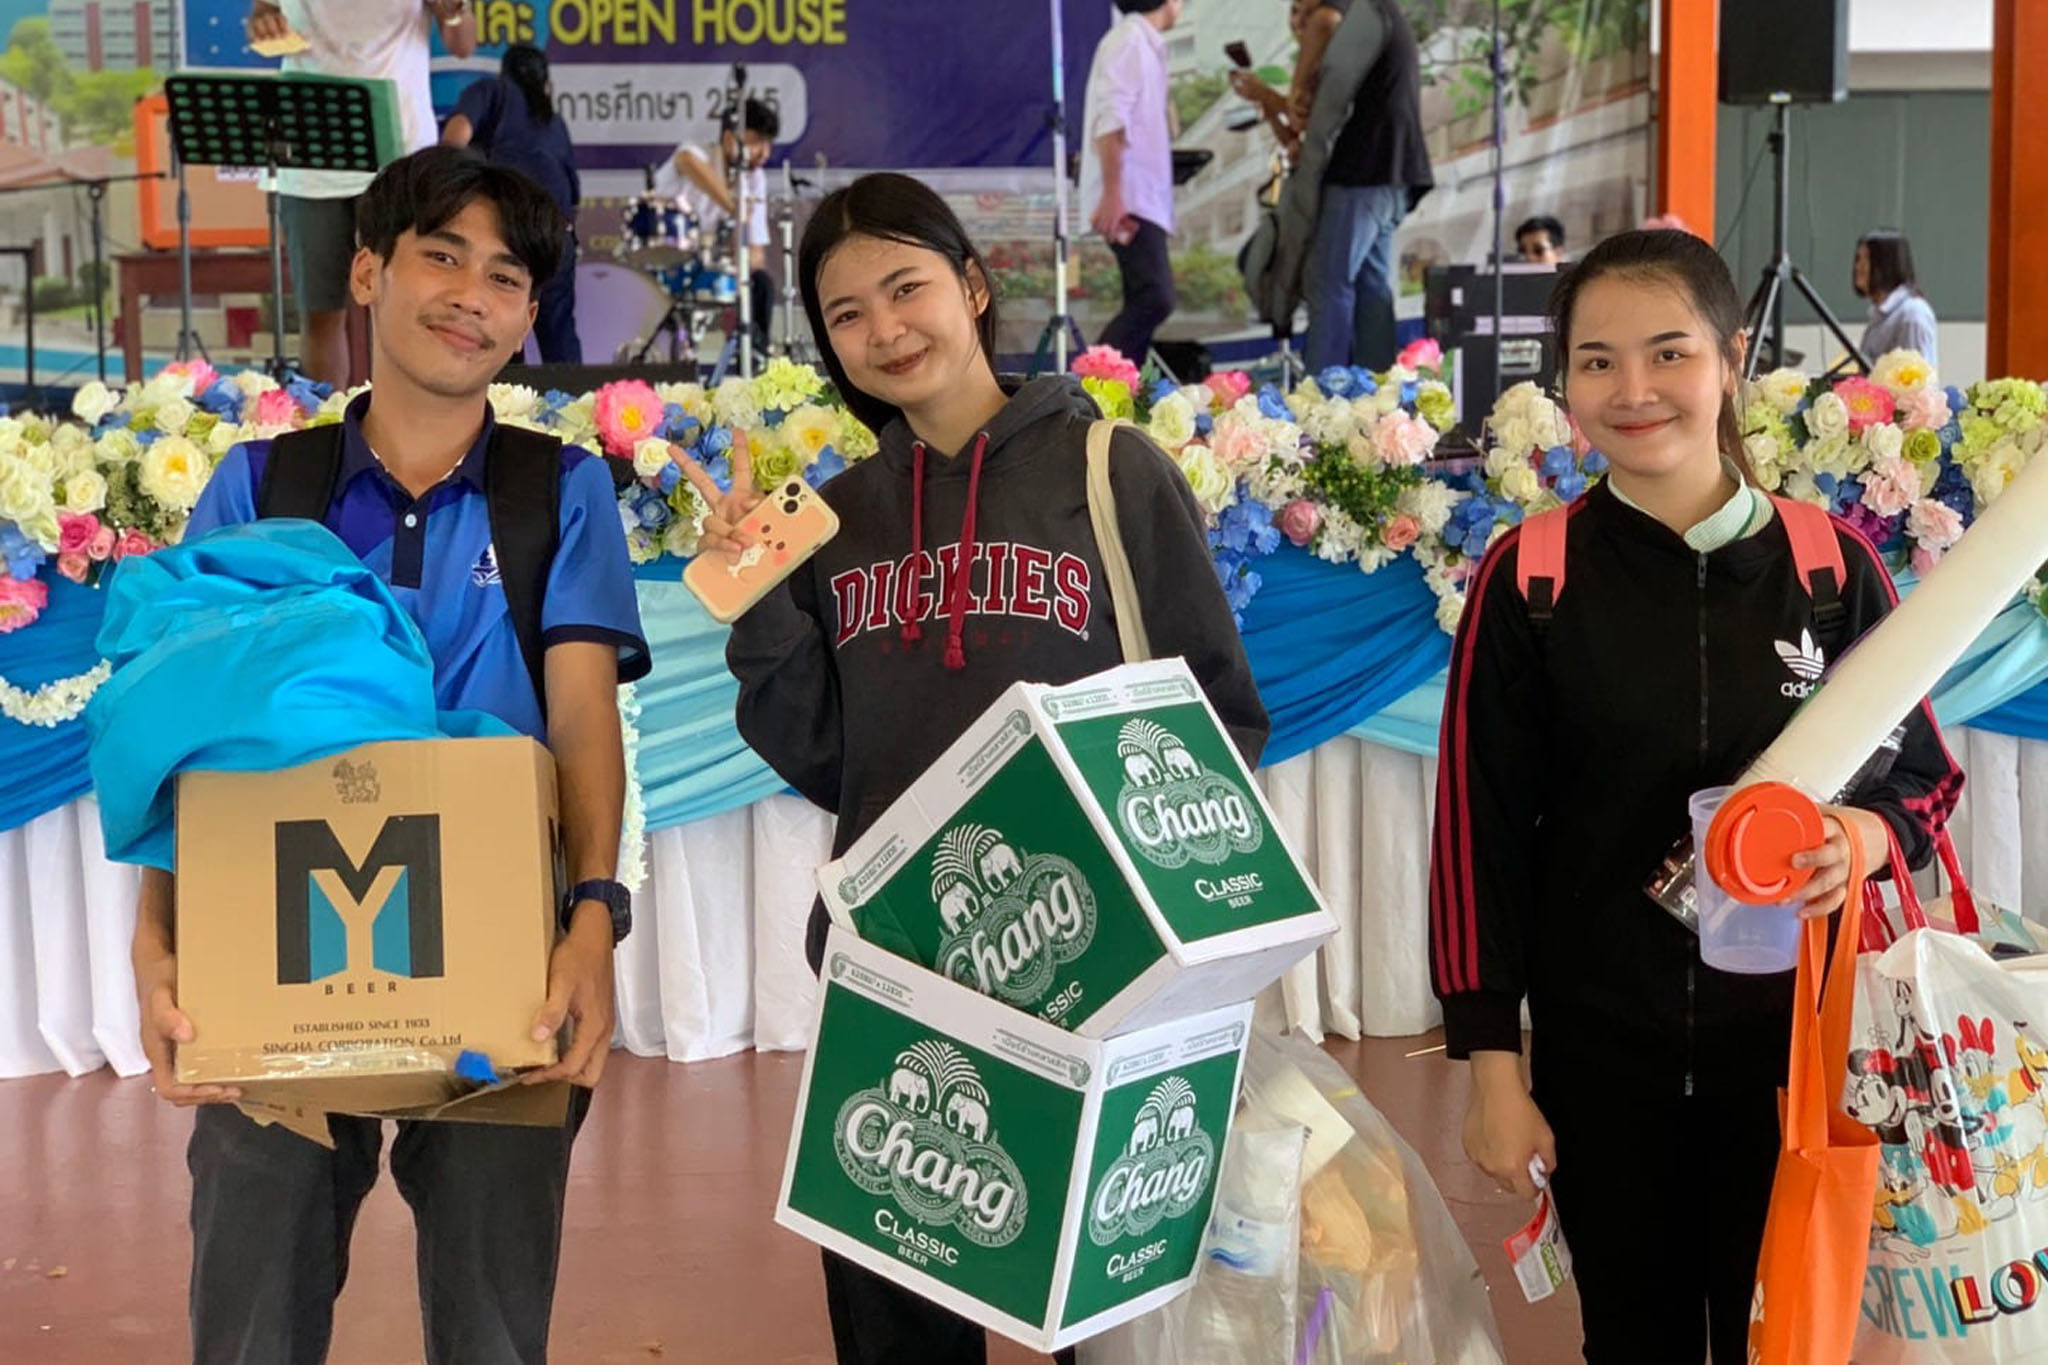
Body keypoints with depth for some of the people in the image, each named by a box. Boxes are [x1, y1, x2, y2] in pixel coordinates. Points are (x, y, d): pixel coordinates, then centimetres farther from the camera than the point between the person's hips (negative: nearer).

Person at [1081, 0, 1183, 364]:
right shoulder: (1128, 40, -9)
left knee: (1145, 303, 7)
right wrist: (1112, 194, -27)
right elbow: (1109, 119, -19)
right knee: (1155, 298, -20)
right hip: (1128, 199, -10)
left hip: (1145, 198, 10)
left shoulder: (1147, 44, 20)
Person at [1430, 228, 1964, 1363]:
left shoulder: (1830, 563, -3)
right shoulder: (1530, 577, -6)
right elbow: (1479, 824, -3)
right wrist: (1492, 1070, -5)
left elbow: (1923, 772, 6)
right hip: (1598, 1056, 0)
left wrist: (1870, 834, -18)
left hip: (1793, 1042, 1)